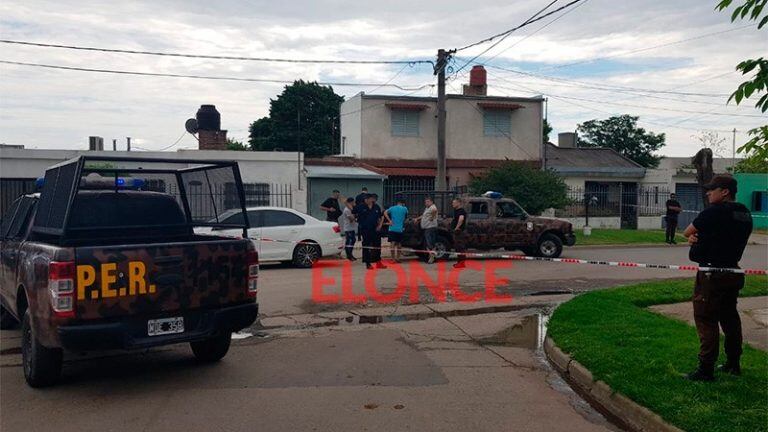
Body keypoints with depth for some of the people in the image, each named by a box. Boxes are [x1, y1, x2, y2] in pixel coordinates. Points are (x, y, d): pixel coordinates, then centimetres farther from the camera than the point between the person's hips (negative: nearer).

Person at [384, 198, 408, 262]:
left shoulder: (392, 208, 4)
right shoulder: (405, 209, 3)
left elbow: (385, 213, -9)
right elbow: (406, 215, 21)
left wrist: (389, 220, -8)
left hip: (392, 228, 0)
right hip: (400, 229, 0)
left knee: (393, 243, -1)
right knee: (399, 244, 11)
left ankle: (393, 258, -5)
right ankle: (397, 258, 13)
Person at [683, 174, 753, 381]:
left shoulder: (715, 211, -17)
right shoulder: (745, 214, 9)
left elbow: (687, 232, -9)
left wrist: (694, 236, 11)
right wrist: (697, 238, -2)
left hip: (712, 276, -9)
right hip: (733, 274, 9)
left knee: (706, 320, -3)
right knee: (730, 317, 18)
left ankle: (706, 369, 0)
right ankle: (733, 364, 29)